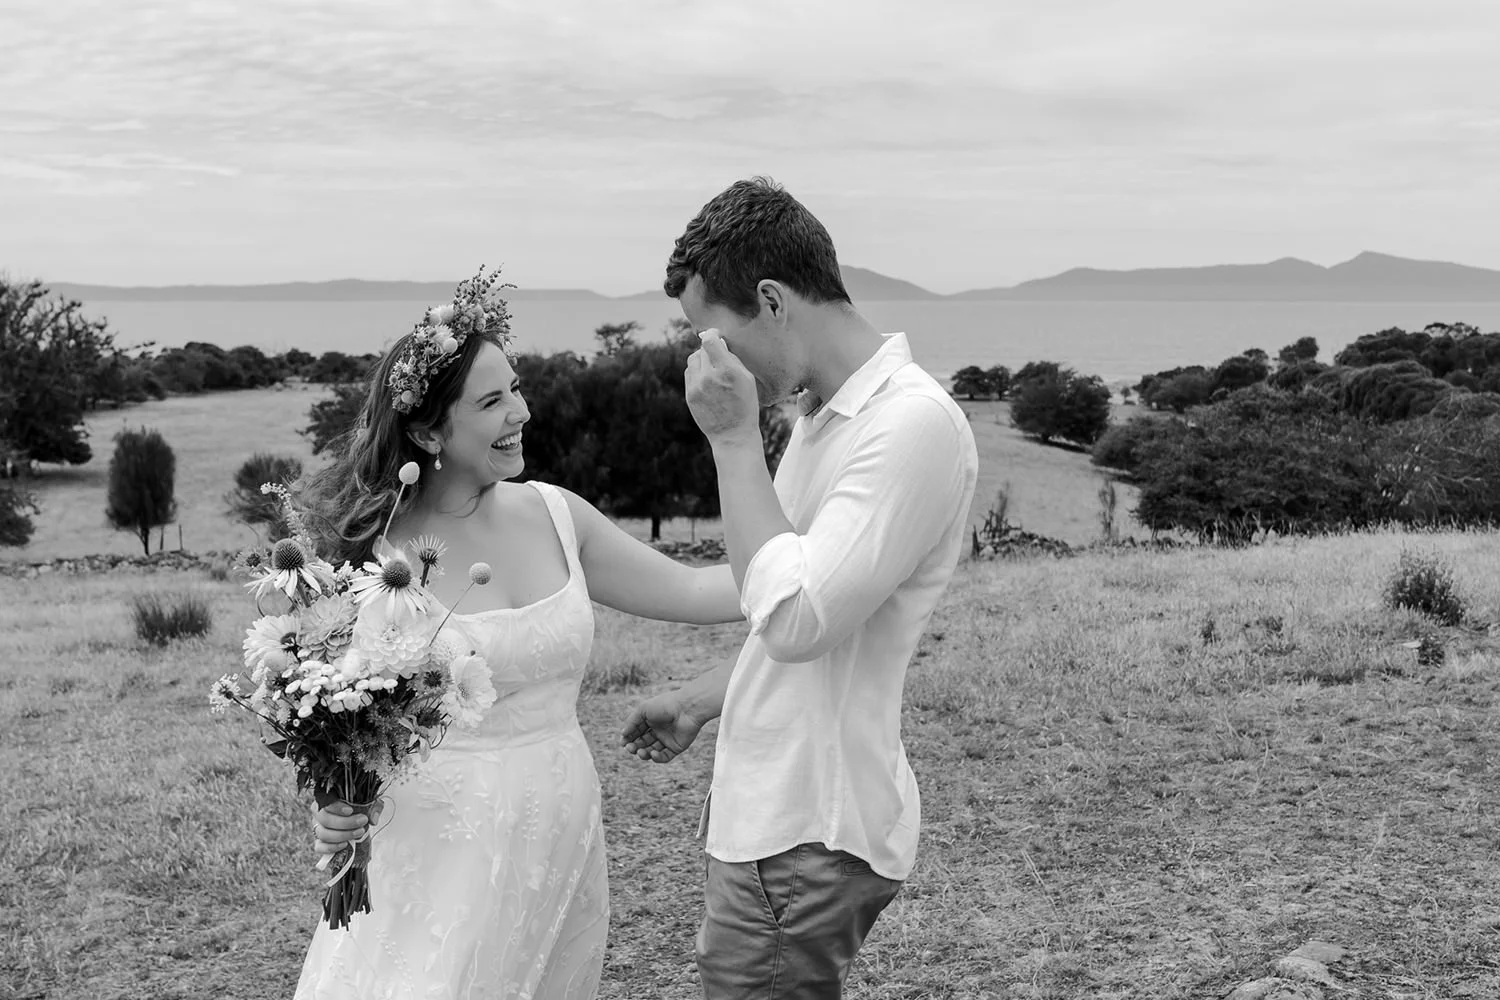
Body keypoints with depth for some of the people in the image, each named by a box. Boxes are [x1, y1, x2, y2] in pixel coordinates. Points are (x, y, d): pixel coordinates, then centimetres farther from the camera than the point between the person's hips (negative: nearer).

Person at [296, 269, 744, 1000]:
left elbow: (687, 592, 4)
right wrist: (336, 804, -22)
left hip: (557, 846, 4)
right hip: (438, 853, -4)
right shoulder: (377, 551, -12)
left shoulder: (554, 515, 0)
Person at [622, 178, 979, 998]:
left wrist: (733, 438, -20)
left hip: (806, 835, -9)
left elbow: (795, 620, -26)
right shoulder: (825, 413, 10)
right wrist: (700, 702, 23)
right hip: (772, 809, 9)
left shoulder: (914, 424, -20)